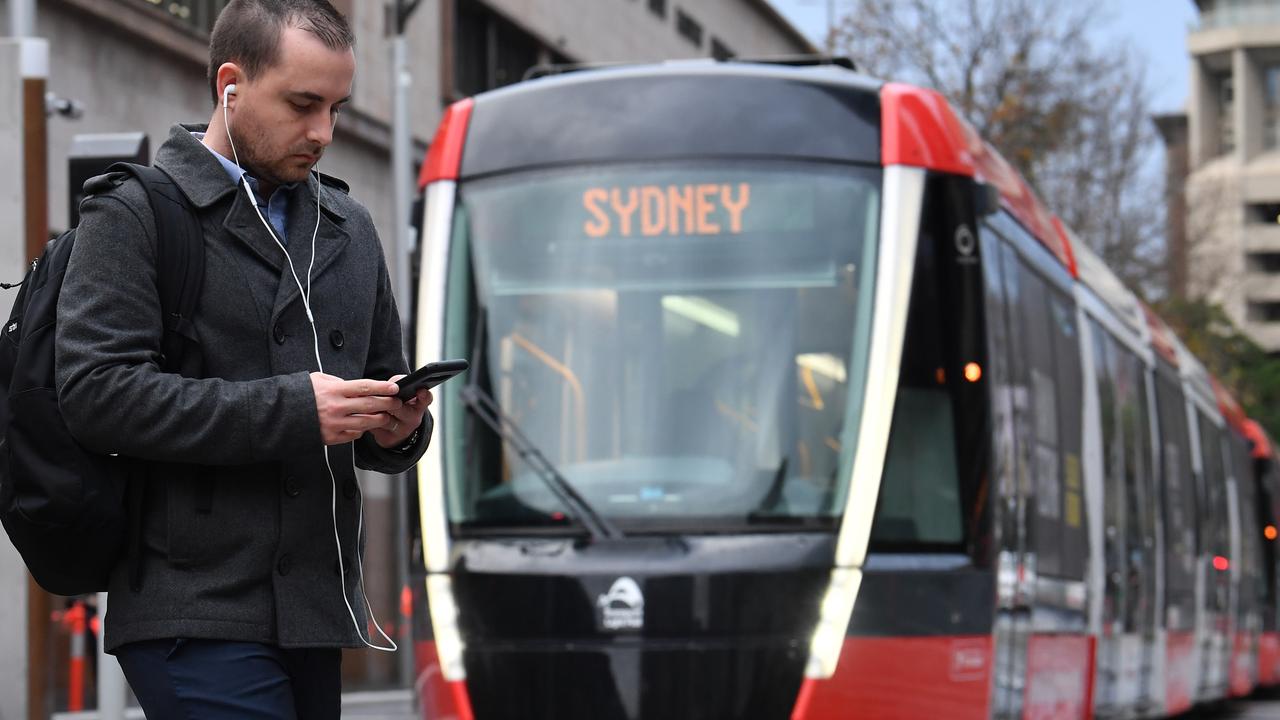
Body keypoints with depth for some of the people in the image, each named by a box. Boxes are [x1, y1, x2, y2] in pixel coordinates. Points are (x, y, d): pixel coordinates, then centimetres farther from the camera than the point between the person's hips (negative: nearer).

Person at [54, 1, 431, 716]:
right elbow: (97, 391, -13)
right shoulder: (133, 214, 0)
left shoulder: (351, 228, 20)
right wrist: (293, 410, -17)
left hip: (317, 608, 6)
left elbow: (384, 381, 28)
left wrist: (397, 428, 1)